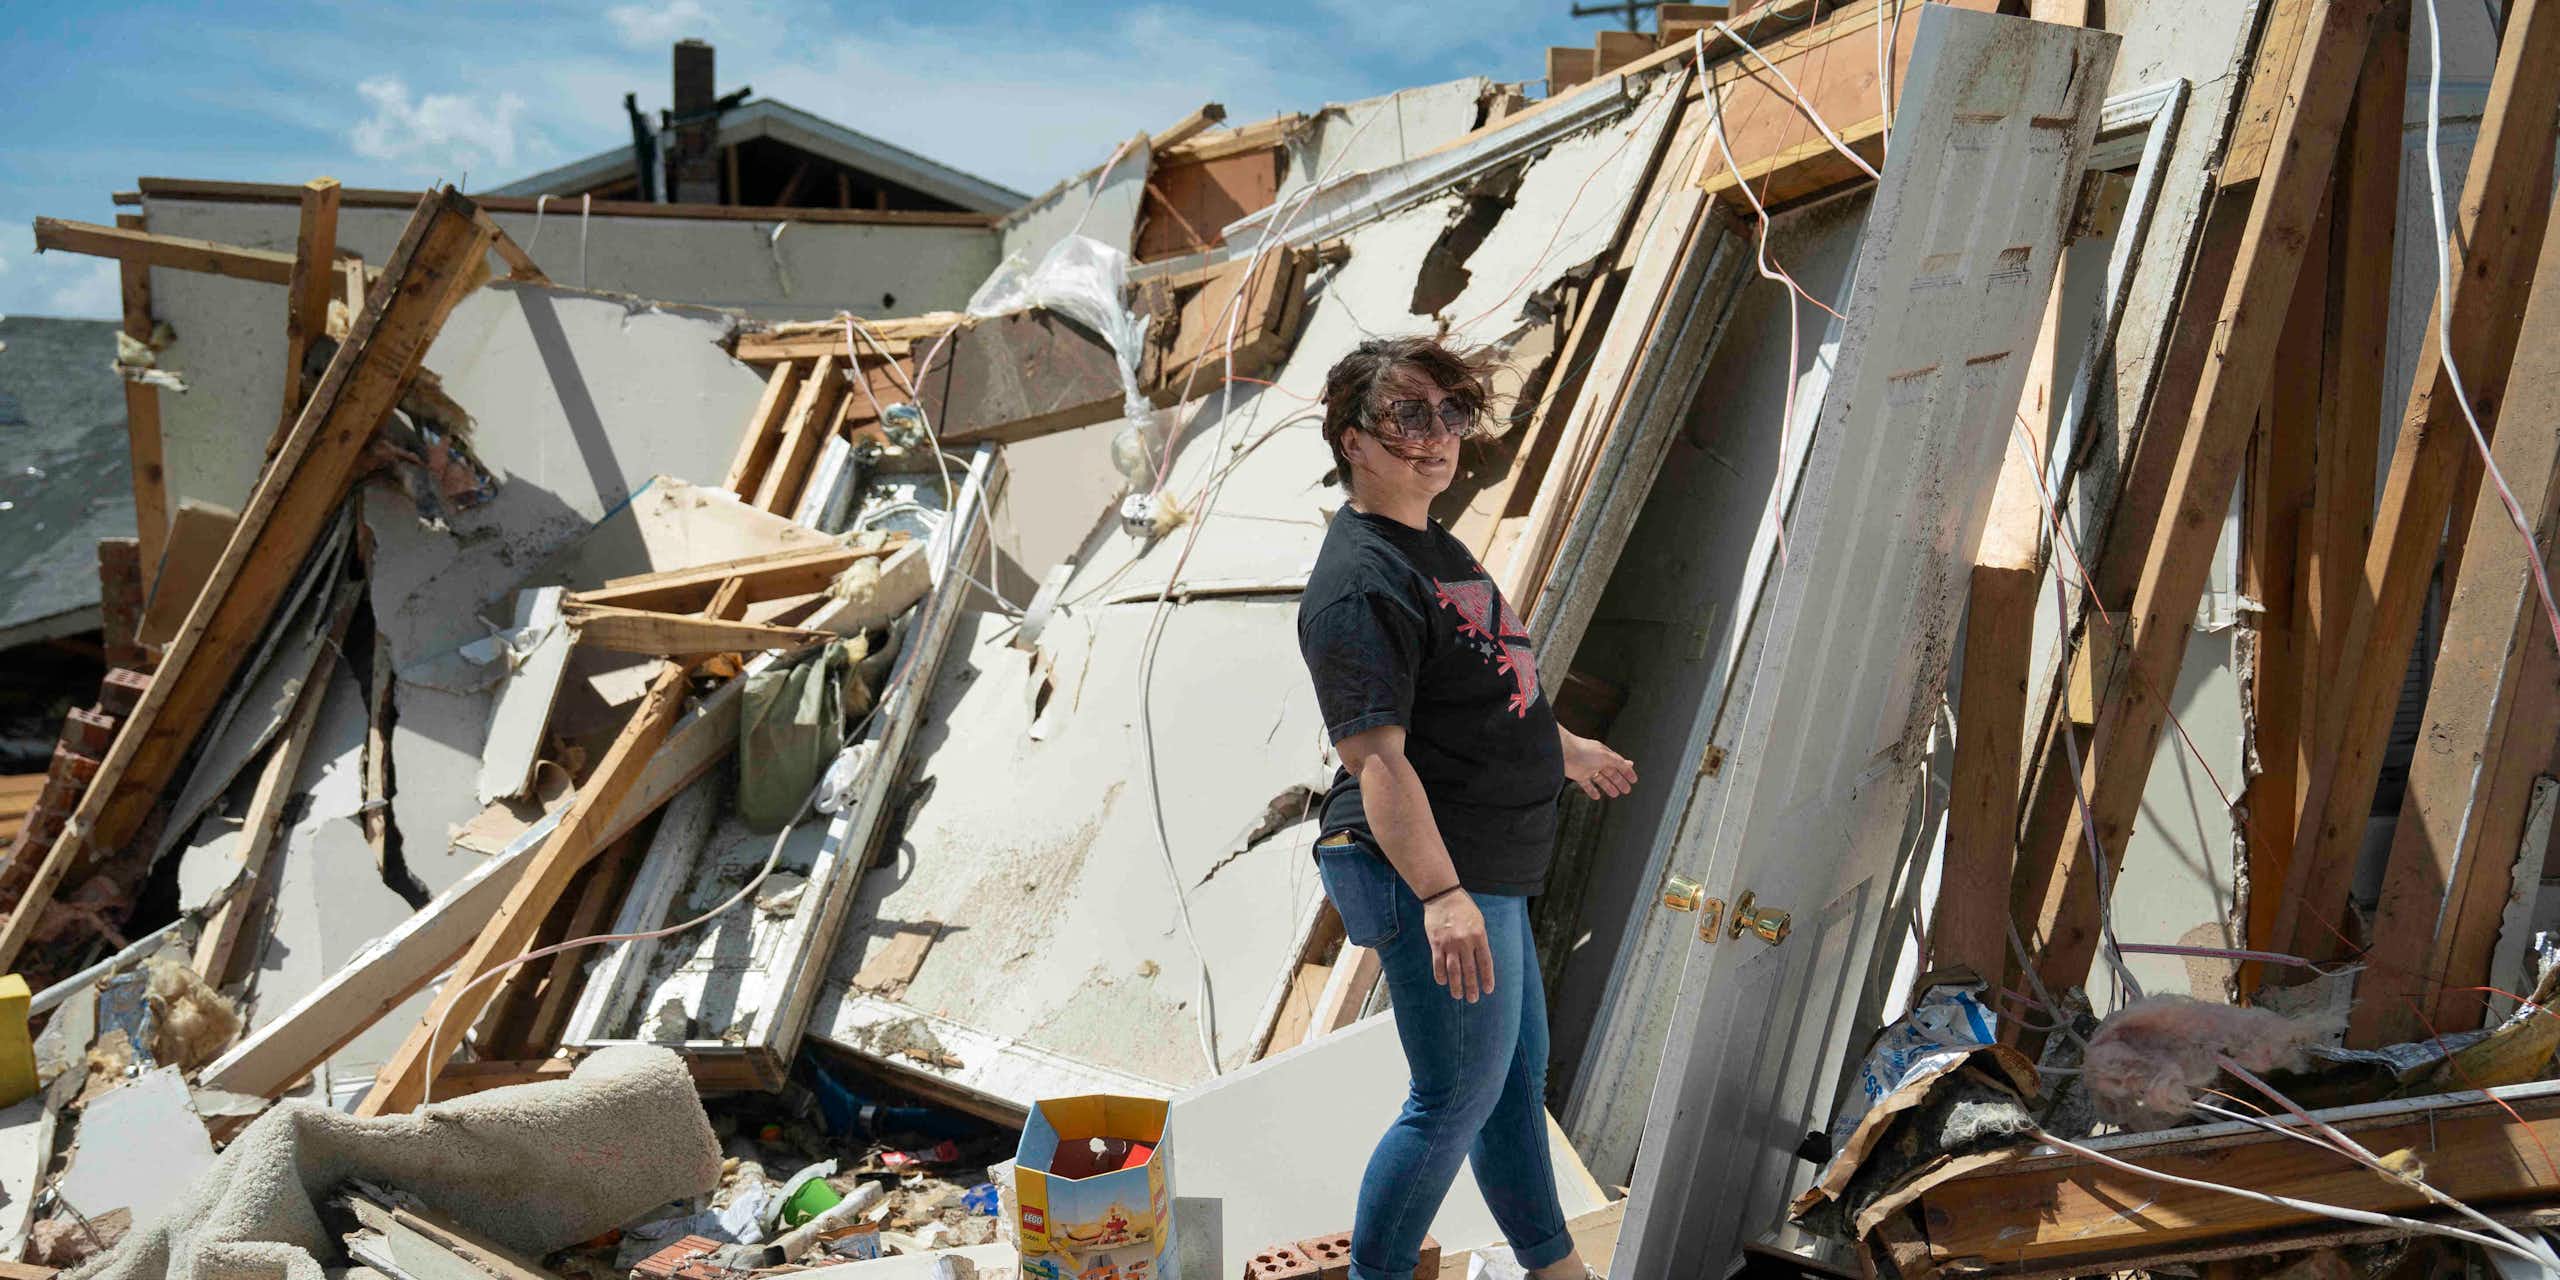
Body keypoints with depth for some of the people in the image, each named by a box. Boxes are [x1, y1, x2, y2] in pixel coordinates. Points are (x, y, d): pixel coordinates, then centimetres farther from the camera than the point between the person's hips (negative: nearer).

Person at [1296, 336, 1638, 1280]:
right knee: (1457, 1099, -1)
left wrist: (1562, 749, 41)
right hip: (1429, 876, -11)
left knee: (1518, 1070, 21)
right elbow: (1375, 753, -28)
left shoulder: (1434, 546, 13)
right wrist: (1440, 895, -36)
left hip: (1481, 869, 11)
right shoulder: (1359, 582, -20)